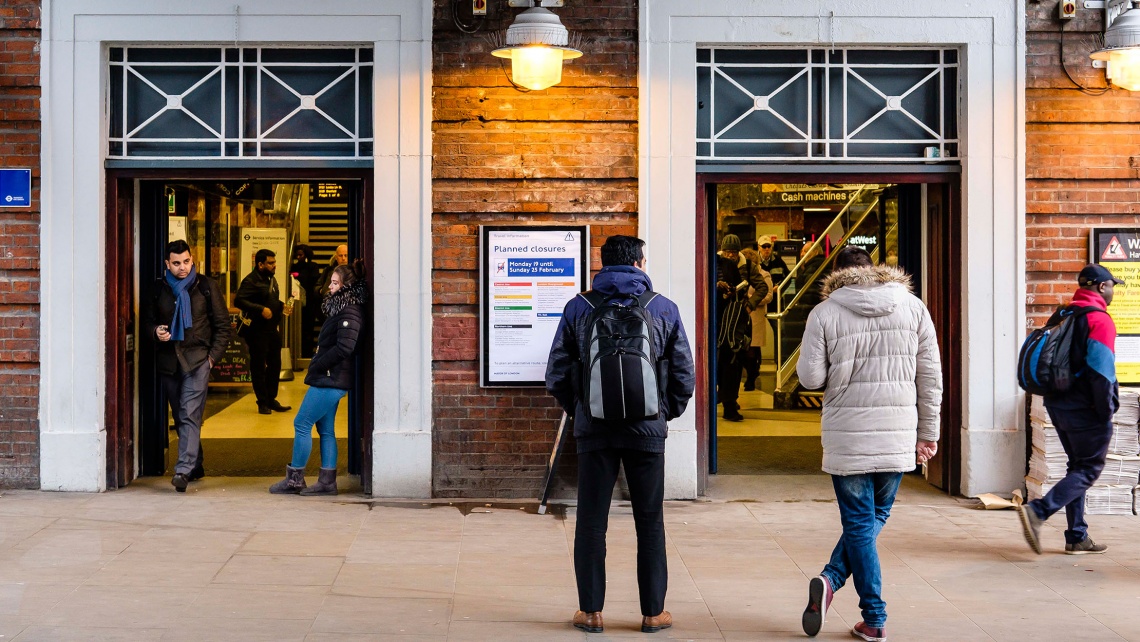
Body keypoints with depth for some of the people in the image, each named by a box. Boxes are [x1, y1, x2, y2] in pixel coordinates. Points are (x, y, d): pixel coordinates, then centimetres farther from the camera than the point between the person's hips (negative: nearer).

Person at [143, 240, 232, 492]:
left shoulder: (206, 287, 2)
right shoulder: (158, 289, 8)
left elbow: (223, 325, 5)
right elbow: (147, 320, 17)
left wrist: (213, 355, -4)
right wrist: (155, 331, -6)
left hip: (197, 359, -4)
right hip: (168, 360, 4)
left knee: (190, 415, -15)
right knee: (179, 417, 11)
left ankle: (184, 469, -21)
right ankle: (195, 466, 24)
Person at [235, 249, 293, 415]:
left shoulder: (271, 279, 15)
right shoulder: (251, 281, -14)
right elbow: (239, 300, -25)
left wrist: (282, 307, 8)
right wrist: (261, 309, -29)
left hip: (274, 329, 8)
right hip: (258, 331, -8)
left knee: (275, 365, 12)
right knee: (259, 367, 1)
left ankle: (271, 400, 22)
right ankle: (262, 403, 9)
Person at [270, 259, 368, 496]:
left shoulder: (350, 314, -16)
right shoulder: (340, 310, 16)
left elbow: (344, 348, -25)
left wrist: (317, 366, -17)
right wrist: (317, 365, 9)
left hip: (330, 380, -10)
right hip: (329, 380, 10)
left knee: (302, 424, -4)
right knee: (326, 430, 11)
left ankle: (294, 479, 2)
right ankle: (327, 481, 14)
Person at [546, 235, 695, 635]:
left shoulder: (578, 309, 0)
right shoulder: (664, 309, 1)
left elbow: (556, 375, 1)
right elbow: (684, 375, 3)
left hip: (594, 429, 0)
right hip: (647, 430, 0)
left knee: (591, 522, 8)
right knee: (650, 523, 9)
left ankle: (591, 610, 13)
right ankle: (653, 612, 13)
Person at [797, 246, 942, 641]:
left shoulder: (825, 313, -4)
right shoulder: (913, 307, 4)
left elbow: (810, 377, -5)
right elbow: (930, 375, 4)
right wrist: (928, 432, 11)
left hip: (847, 437, -2)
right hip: (898, 436, 2)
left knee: (859, 523, 6)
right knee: (875, 516, 18)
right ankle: (833, 579, 4)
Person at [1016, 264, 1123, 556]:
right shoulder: (1100, 320, -13)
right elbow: (1101, 371, -19)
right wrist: (1107, 412, -13)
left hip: (1058, 405, 8)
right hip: (1085, 409, -8)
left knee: (1078, 467, 15)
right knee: (1089, 470, -2)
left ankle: (1077, 537, 16)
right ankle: (1037, 511, -18)